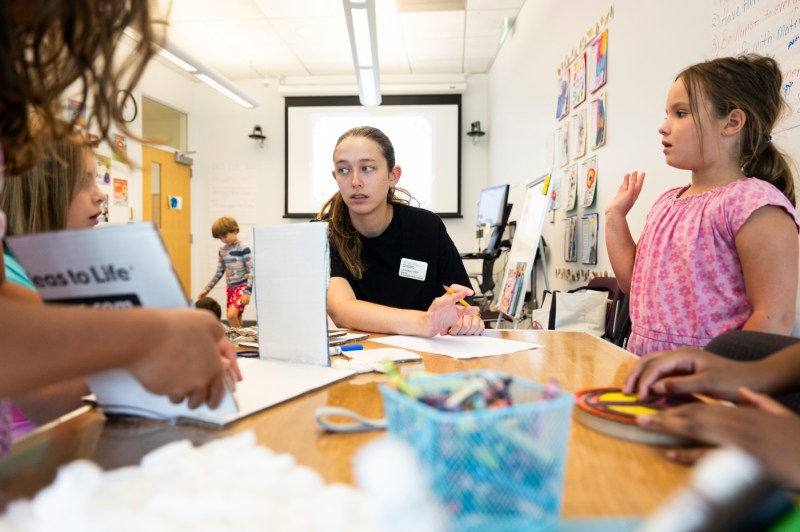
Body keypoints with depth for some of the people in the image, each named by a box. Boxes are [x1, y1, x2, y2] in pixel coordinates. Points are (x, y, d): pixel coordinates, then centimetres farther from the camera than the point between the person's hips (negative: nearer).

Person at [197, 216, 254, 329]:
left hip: (242, 287, -6)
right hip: (230, 288, 7)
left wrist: (247, 292, -19)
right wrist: (207, 289, 13)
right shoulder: (222, 250, 9)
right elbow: (219, 272, 16)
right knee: (235, 318, 7)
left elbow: (251, 271, -12)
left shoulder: (244, 248, -10)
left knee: (232, 314, -23)